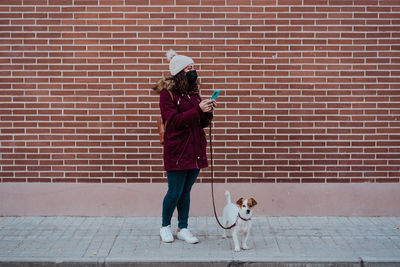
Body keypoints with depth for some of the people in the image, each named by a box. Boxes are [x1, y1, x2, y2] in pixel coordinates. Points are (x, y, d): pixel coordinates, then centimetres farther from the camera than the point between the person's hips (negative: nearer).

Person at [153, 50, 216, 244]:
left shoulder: (193, 92, 13)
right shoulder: (167, 93, -7)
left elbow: (202, 123, 15)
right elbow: (174, 120, -17)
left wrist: (208, 111, -6)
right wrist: (198, 110, -22)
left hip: (195, 150, 6)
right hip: (176, 150, -6)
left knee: (186, 191, 13)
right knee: (175, 192, 2)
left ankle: (183, 229, 23)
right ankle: (165, 226, 23)